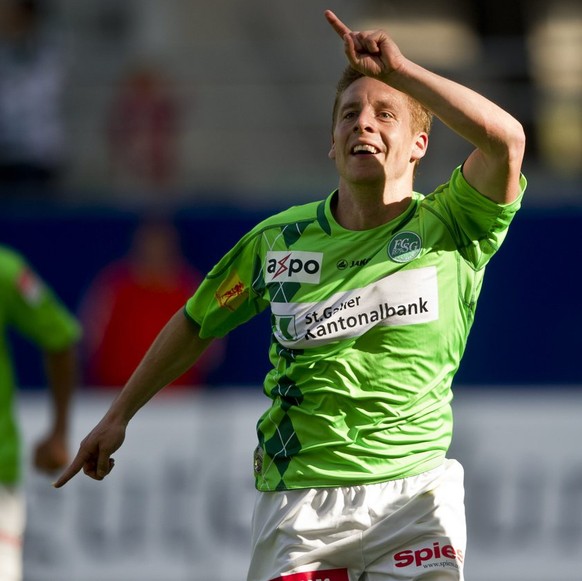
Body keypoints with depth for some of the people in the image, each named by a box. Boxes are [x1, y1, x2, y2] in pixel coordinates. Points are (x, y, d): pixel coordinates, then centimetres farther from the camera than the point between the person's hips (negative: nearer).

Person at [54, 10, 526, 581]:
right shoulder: (279, 239, 6)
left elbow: (506, 139, -22)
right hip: (299, 502, 2)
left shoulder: (448, 228, -2)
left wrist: (399, 70, -21)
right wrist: (118, 415, 23)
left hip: (414, 493, -2)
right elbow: (197, 322, 21)